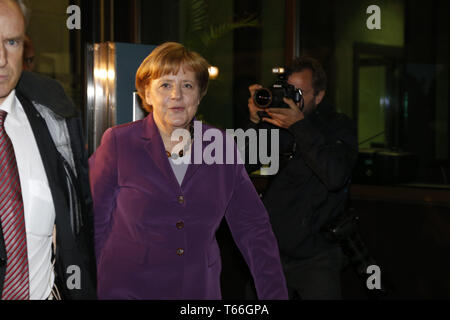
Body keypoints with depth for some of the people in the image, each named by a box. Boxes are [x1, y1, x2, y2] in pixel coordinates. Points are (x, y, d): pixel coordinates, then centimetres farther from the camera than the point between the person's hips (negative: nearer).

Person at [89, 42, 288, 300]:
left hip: (201, 289, 3)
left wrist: (275, 294, -4)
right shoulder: (119, 142, -6)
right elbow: (93, 222, -2)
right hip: (128, 290, -2)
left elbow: (254, 230, 2)